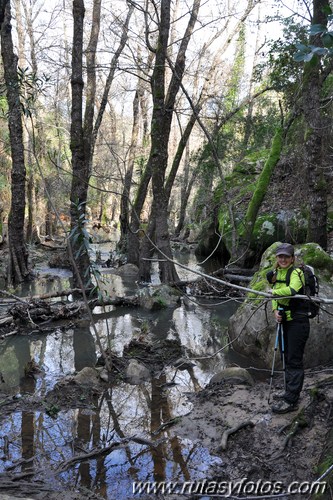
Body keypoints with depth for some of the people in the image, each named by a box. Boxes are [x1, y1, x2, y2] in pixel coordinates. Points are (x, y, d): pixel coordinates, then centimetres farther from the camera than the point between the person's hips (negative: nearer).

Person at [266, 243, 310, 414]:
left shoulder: (296, 272, -15)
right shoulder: (276, 273, 10)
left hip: (298, 322, -9)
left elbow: (292, 290, -34)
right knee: (287, 358, 19)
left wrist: (274, 291, -20)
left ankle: (291, 400, 3)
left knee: (294, 361, -4)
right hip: (284, 321, 9)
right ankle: (290, 391, 34)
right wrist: (275, 312, -4)